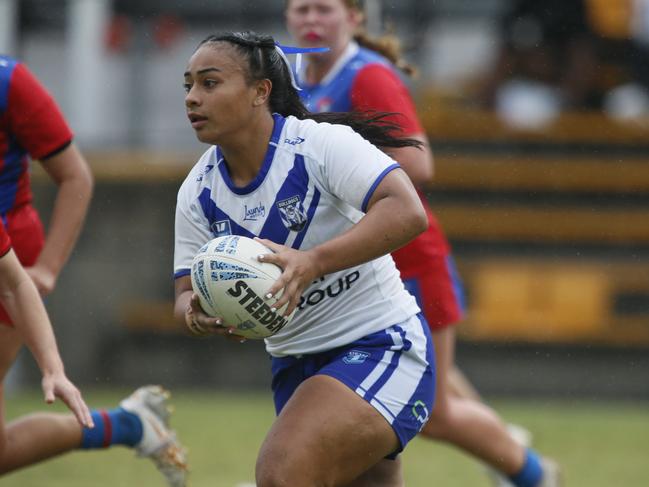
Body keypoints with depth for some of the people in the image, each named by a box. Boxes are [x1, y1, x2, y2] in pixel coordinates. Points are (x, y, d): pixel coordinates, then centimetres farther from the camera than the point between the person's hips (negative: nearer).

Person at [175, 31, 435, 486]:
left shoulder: (322, 144, -19)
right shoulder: (198, 192, 1)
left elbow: (407, 213, -31)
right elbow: (188, 292, 4)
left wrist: (312, 262, -43)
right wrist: (197, 312, -22)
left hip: (380, 346, -7)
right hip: (296, 363, 7)